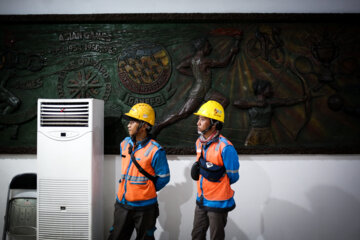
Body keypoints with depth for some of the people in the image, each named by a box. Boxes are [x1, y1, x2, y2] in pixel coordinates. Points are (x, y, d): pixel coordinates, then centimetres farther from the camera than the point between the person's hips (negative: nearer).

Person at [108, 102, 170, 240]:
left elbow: (164, 177, -10)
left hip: (144, 207, -6)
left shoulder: (155, 151, -16)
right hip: (122, 204, 6)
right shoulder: (125, 144, 5)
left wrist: (146, 191, -1)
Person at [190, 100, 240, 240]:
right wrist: (197, 167, 3)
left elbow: (233, 177, -15)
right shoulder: (199, 142, 3)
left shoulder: (225, 147, -22)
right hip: (201, 201, 7)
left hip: (218, 203, -7)